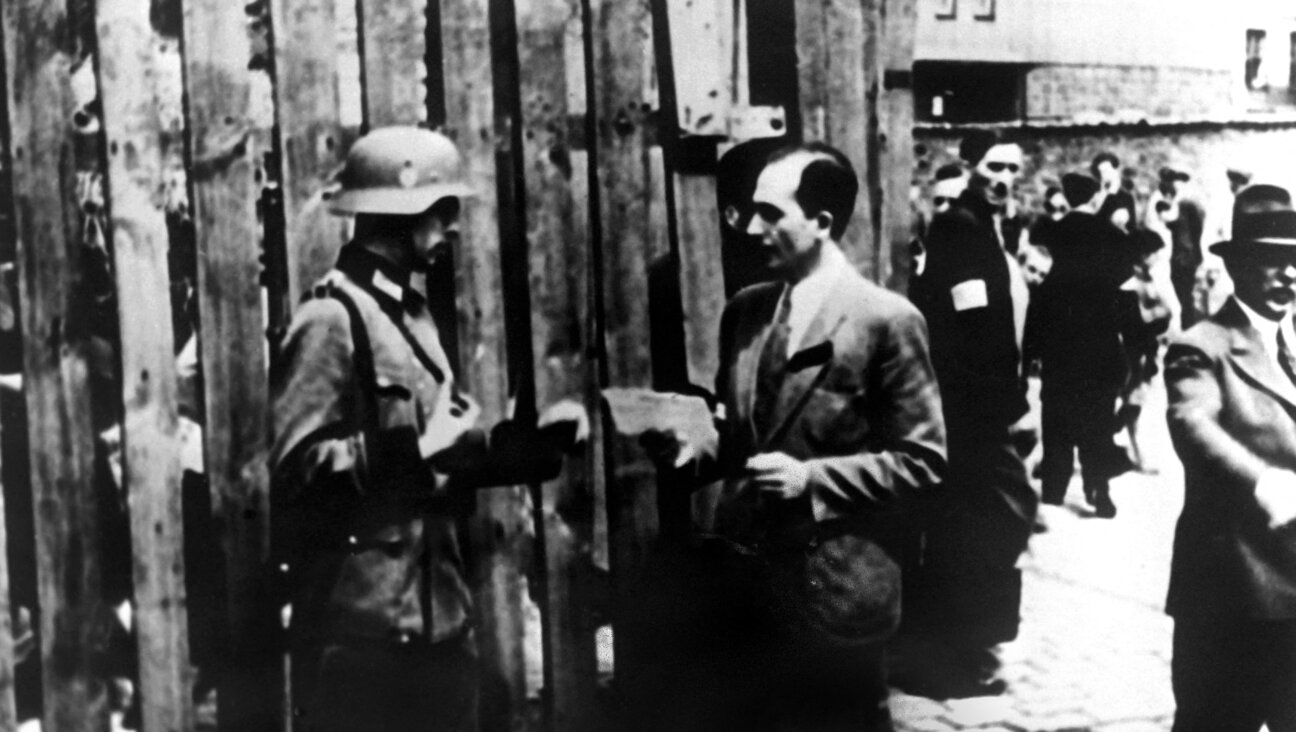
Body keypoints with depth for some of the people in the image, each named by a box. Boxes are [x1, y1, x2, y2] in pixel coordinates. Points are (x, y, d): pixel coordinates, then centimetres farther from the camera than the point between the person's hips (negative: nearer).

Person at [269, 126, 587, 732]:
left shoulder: (410, 312, 16)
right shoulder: (330, 321, -14)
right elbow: (294, 468, -21)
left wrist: (535, 438, 6)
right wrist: (416, 449, -22)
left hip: (440, 616, 9)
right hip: (359, 628, -9)